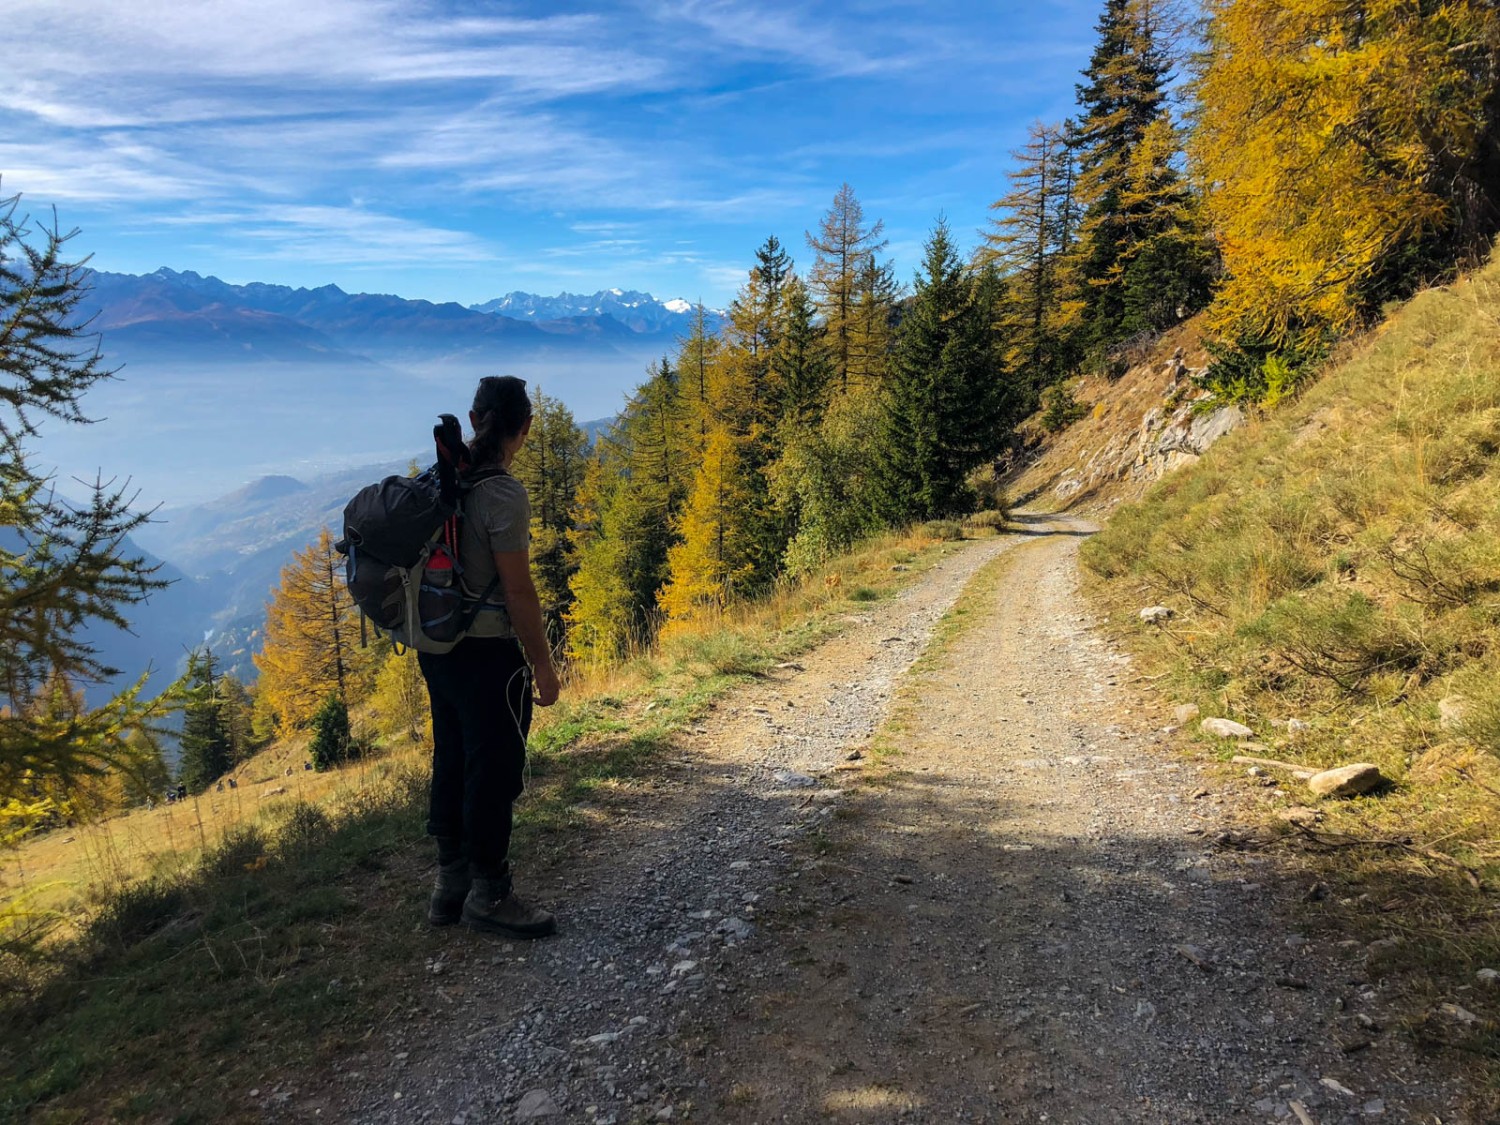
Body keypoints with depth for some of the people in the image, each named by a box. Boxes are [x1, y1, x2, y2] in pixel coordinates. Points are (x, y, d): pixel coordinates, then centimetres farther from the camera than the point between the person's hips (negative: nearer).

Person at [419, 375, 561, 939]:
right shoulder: (503, 493, -19)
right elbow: (517, 590, -19)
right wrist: (543, 664, -11)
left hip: (439, 648, 9)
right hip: (488, 653, -8)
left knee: (452, 765, 17)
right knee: (495, 771, 4)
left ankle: (450, 885, 30)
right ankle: (489, 895, 18)